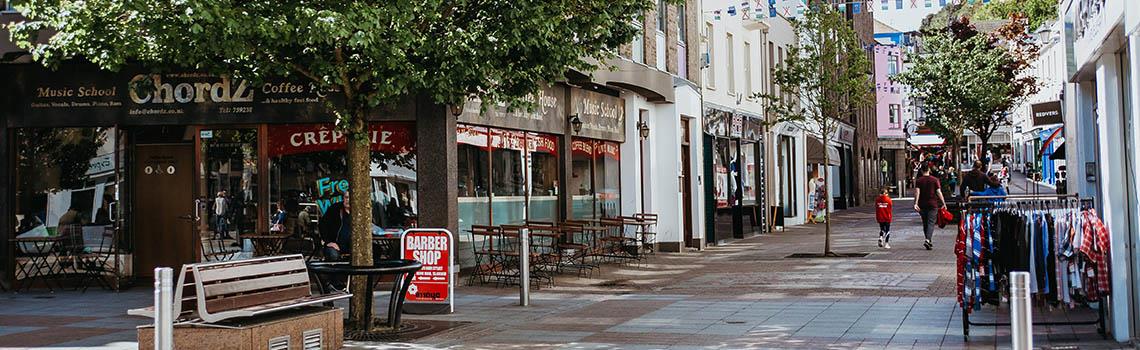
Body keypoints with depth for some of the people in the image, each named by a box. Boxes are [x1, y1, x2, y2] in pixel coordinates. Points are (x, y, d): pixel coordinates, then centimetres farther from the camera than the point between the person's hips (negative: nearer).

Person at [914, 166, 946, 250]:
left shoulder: (918, 180, 1)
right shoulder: (935, 180, -1)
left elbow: (917, 192, -10)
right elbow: (939, 192, -4)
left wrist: (916, 203, -17)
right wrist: (943, 203, 2)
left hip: (922, 205, 2)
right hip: (933, 204, -2)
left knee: (925, 223, 14)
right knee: (931, 223, -5)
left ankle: (928, 241, 20)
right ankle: (928, 240, -24)